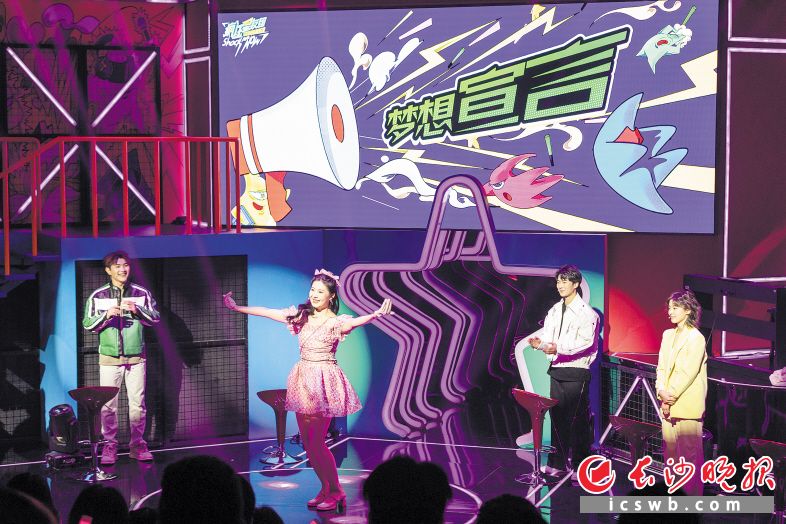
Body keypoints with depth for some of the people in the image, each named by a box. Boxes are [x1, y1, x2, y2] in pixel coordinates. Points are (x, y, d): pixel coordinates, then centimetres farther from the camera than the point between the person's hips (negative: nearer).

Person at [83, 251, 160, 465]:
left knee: (138, 403, 3)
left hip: (136, 358, 1)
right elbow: (87, 324, 1)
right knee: (108, 404, -1)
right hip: (109, 358, -1)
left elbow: (156, 319, 3)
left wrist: (137, 310, -14)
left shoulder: (142, 293, 4)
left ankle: (138, 444, 14)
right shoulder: (98, 296, 2)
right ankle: (110, 446, 9)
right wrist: (106, 315, -16)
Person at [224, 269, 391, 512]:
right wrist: (237, 307, 14)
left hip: (324, 382, -6)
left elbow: (356, 321, -28)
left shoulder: (335, 322, -8)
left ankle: (336, 492, 5)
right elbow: (267, 312, 13)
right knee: (307, 440, 7)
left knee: (316, 441, -8)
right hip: (304, 380, 6)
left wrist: (376, 315, -48)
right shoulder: (302, 316, 10)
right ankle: (325, 489, 20)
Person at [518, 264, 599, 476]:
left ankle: (580, 464, 2)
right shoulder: (554, 311, 13)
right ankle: (557, 462, 17)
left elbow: (584, 343, -17)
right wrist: (539, 343, -12)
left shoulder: (586, 313, -9)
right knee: (557, 416, 9)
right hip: (556, 370, 7)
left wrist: (558, 349, -28)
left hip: (576, 372, -7)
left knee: (578, 418, -4)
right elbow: (548, 337, 11)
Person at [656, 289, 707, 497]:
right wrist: (662, 392, -6)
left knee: (689, 454, -4)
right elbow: (661, 367, 10)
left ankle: (692, 495, 1)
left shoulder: (696, 338, -8)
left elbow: (687, 373, -13)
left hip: (687, 405, -7)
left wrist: (671, 396, -13)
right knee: (670, 454, 11)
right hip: (668, 404, 7)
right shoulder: (668, 335, 14)